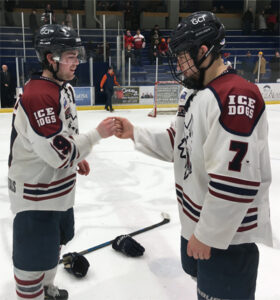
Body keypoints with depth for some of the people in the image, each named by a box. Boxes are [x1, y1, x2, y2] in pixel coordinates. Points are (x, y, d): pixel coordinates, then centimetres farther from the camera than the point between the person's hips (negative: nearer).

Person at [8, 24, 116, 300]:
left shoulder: (64, 87, 5)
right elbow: (58, 153, -29)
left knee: (55, 242, 27)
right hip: (35, 194, -10)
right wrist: (97, 134, -24)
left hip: (60, 188, 10)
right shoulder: (37, 96, -27)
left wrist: (77, 158, 12)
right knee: (34, 257, 6)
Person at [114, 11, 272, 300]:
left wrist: (208, 235, -21)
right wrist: (135, 133, 5)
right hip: (195, 221, 9)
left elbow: (235, 181, -29)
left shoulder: (236, 97, -26)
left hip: (226, 233, -9)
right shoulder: (193, 92, 7)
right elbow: (178, 145, 13)